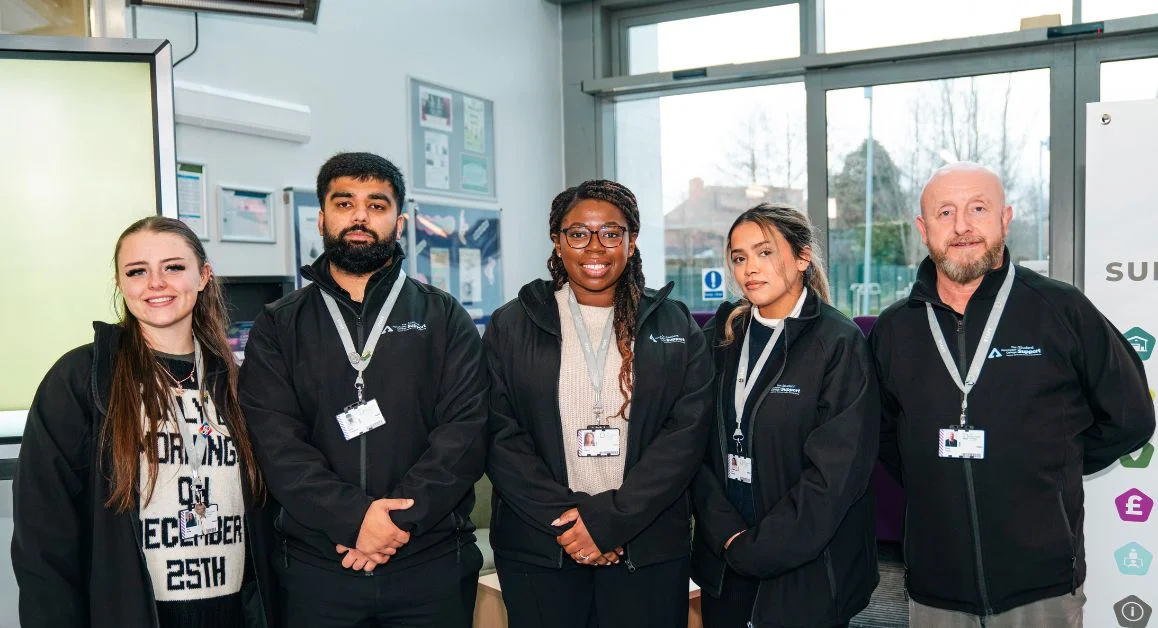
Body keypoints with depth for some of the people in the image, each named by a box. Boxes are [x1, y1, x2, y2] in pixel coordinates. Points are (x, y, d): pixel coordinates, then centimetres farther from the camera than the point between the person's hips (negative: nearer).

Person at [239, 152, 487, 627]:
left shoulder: (444, 319, 4)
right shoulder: (277, 327, 5)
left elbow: (466, 431, -6)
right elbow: (275, 442, -6)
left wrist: (400, 519, -17)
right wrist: (355, 517, -18)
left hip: (433, 563, 0)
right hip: (316, 566, 1)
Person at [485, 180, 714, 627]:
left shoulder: (675, 326, 4)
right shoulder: (511, 326, 4)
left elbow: (687, 432, -4)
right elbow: (500, 438, -2)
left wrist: (610, 519, -13)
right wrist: (565, 518, -13)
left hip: (649, 550, 0)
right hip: (538, 551, 0)